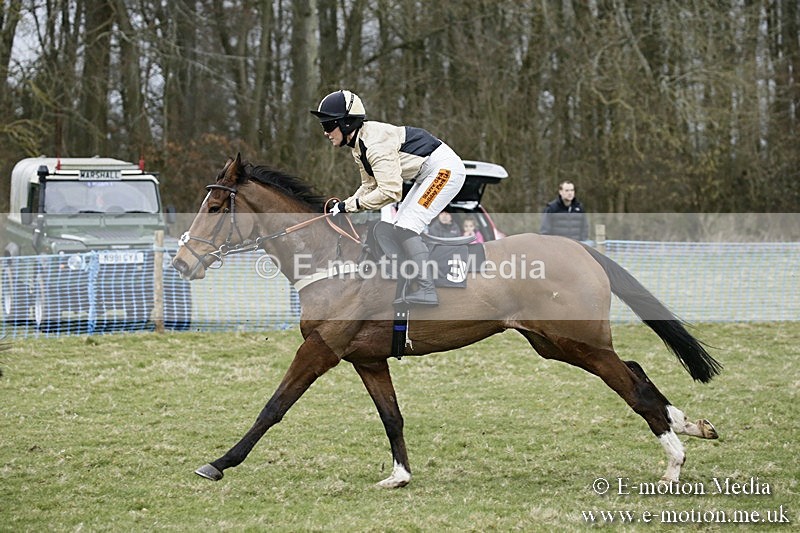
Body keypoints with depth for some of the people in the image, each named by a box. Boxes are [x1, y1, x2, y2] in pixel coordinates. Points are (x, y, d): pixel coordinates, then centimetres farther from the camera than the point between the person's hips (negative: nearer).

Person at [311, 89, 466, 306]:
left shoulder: (375, 143, -25)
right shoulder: (359, 145, 6)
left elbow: (390, 192, -29)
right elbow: (370, 186, 13)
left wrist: (351, 205, -22)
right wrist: (344, 206, -3)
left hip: (445, 168, -10)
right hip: (428, 175, 10)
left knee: (406, 228, -16)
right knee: (397, 231, 8)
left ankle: (427, 290, -18)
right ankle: (414, 288, 12)